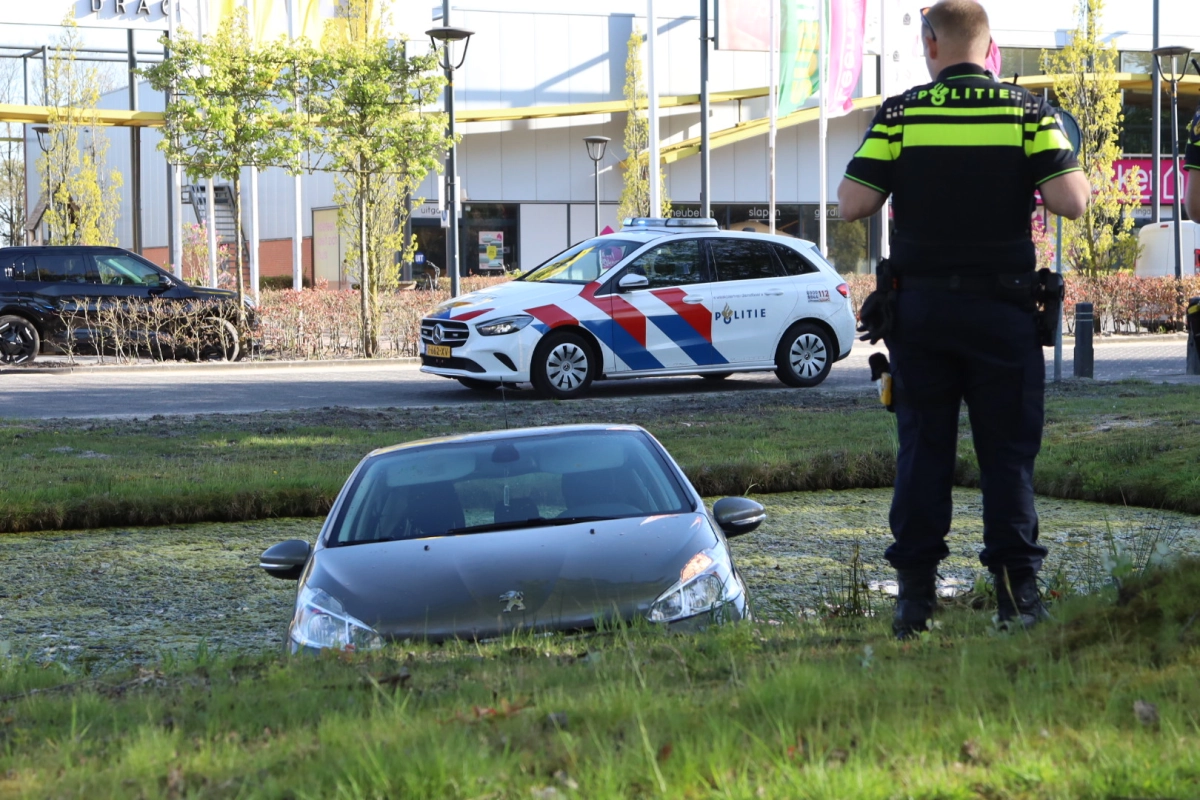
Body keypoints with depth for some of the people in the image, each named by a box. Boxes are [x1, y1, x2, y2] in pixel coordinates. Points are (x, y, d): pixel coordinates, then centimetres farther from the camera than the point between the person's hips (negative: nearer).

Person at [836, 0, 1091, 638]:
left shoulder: (899, 114, -3)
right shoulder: (1028, 112, -3)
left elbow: (852, 204, -7)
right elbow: (1071, 203, -11)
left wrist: (879, 173, 14)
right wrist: (1067, 173, 11)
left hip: (919, 304, 1)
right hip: (1002, 305, 0)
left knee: (923, 447, 7)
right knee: (1007, 449, 4)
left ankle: (915, 592, 5)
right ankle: (1015, 590, 1)